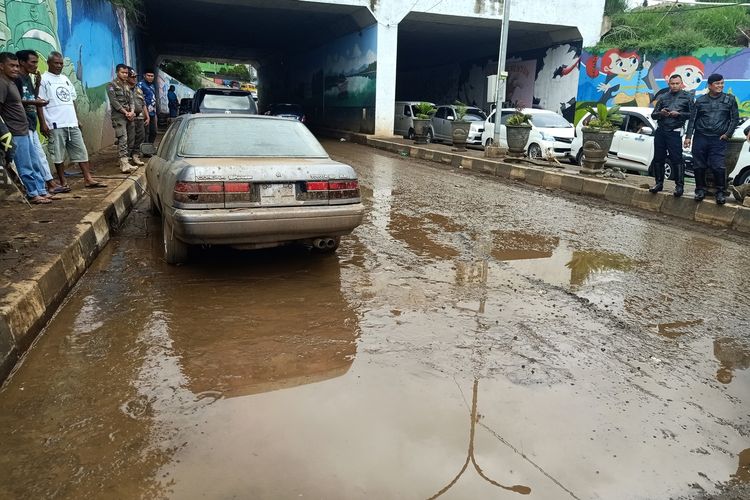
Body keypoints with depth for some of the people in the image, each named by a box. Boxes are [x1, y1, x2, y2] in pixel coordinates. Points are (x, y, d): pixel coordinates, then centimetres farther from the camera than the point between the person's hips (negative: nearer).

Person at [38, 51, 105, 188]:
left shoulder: (65, 79, 16)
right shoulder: (43, 79, -3)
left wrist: (77, 119, 17)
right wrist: (42, 123, -13)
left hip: (72, 124, 6)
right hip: (55, 125, -6)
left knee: (81, 151, 4)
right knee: (58, 155, 0)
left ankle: (88, 179, 7)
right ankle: (63, 182, 7)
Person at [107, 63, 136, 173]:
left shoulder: (126, 86, 21)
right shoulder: (112, 85, 0)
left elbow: (131, 100, 15)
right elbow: (114, 101, -9)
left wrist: (131, 112, -4)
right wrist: (125, 112, -14)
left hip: (128, 116, 7)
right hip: (118, 116, -7)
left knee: (124, 139, 7)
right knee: (123, 139, -17)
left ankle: (122, 162, 10)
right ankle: (124, 164, -25)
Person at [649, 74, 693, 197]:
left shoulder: (687, 97, 7)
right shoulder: (663, 97, 17)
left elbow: (692, 114, 1)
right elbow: (653, 115, 15)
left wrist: (678, 114, -13)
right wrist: (660, 113, -6)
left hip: (674, 132, -4)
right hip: (660, 131, 4)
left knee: (676, 159, -8)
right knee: (658, 158, 6)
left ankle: (679, 185, -5)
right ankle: (659, 183, 16)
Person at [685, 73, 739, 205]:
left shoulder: (730, 99, 7)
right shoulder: (700, 100, 9)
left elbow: (735, 118, 8)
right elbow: (692, 119, 8)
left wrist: (728, 134, -1)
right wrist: (688, 136, 1)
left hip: (719, 140, -1)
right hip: (700, 138, 1)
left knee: (718, 167, -9)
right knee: (699, 166, 4)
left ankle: (720, 192, 3)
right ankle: (700, 189, 18)